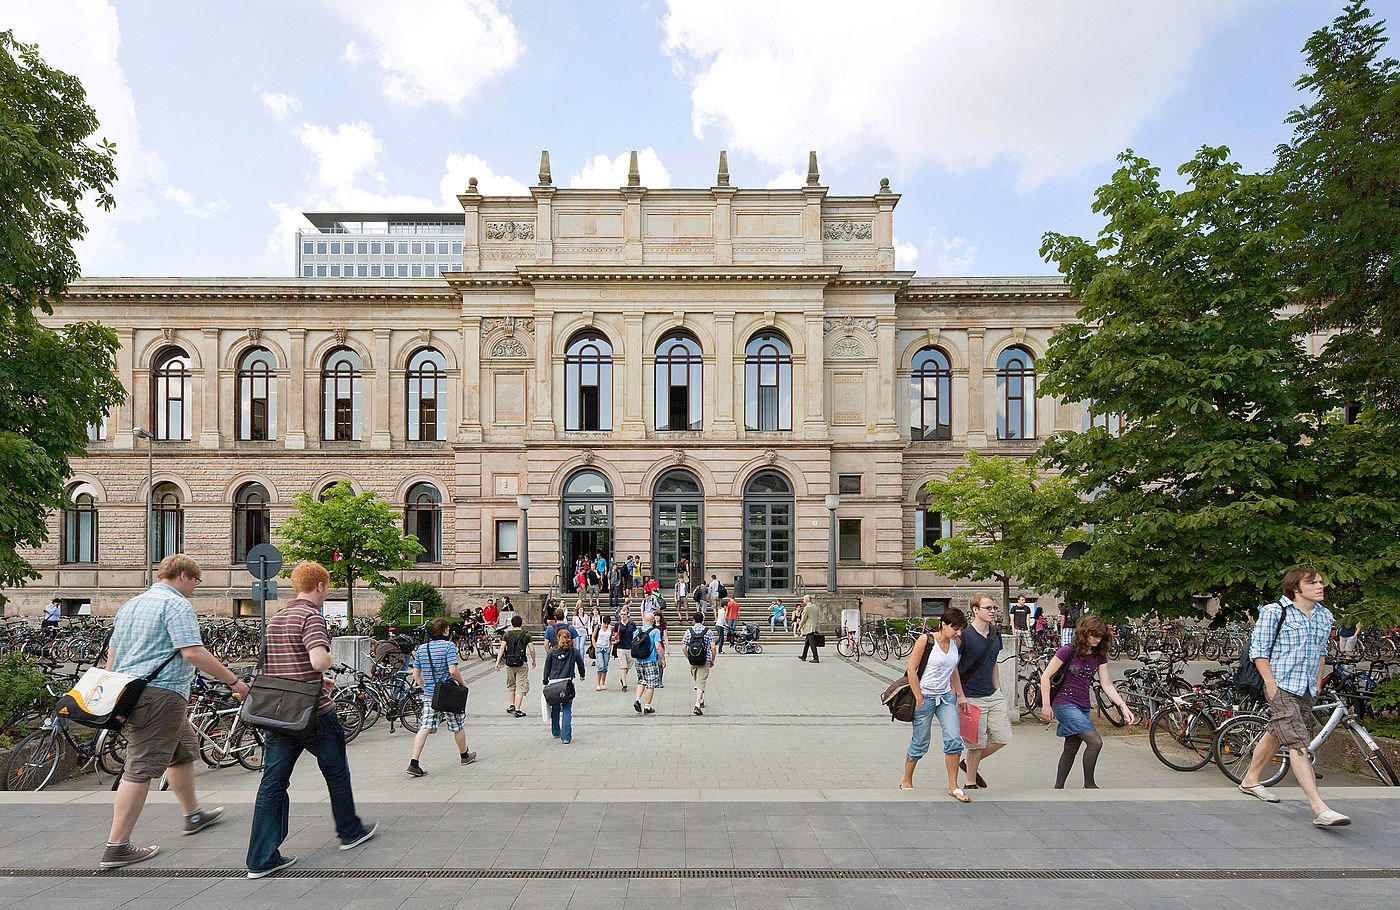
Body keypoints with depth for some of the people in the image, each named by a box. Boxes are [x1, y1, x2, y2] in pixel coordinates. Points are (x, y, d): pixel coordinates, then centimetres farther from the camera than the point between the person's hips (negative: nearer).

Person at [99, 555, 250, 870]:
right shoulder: (177, 605, -13)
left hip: (129, 691, 10)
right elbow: (193, 652, -21)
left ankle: (194, 815, 34)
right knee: (141, 769, -4)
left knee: (184, 750, 21)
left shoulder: (130, 604, 17)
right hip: (161, 694, -10)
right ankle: (116, 847, 1)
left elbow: (112, 651, 21)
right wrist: (235, 681, -16)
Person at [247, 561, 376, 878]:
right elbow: (319, 660, -31)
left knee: (273, 782, 8)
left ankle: (261, 860, 10)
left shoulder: (275, 618, 11)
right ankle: (351, 831, 28)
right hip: (314, 712, -7)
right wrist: (330, 660, -8)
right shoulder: (311, 616, -16)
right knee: (336, 773, 13)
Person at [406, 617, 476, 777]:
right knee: (458, 725, 13)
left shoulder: (421, 648, 6)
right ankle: (465, 755, 29)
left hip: (429, 695, 5)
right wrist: (461, 682, -3)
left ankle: (414, 763, -9)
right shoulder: (448, 646, -12)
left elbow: (416, 675, 8)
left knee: (424, 728, 2)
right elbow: (453, 670, -20)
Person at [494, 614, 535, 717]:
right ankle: (517, 710, -4)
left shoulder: (507, 634, 3)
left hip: (509, 663, 2)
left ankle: (512, 705, 27)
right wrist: (533, 661, 11)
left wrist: (498, 662, -5)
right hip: (521, 664, -2)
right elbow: (531, 650, -3)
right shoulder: (527, 634, 0)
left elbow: (502, 648, -6)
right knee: (521, 687, 1)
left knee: (511, 685, 23)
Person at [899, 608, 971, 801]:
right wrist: (919, 699, -14)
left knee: (954, 739, -6)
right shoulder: (925, 640, -15)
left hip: (946, 697, 5)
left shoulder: (955, 644, 4)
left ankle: (953, 786, 8)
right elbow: (911, 670, -14)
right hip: (925, 697, -5)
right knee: (920, 742, 5)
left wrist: (959, 695, 15)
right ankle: (906, 782, 25)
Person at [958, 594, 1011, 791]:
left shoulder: (996, 634, 7)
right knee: (977, 742, 0)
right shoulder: (964, 635, -16)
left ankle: (970, 763, 28)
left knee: (1003, 736, 8)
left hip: (993, 695, 7)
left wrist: (998, 691, 17)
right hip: (972, 698, -7)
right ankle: (971, 784, 20)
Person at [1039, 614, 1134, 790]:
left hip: (1083, 707, 7)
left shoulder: (1099, 655, 7)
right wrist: (1046, 705, -13)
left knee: (1071, 749, 12)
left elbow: (1106, 684, 8)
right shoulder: (1069, 650, -12)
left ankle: (1058, 788, 25)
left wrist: (1123, 706, -6)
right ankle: (1089, 785, -1)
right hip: (1064, 704, -7)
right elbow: (1045, 676, -10)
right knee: (1095, 742, -17)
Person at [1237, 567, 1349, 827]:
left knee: (1275, 735, 17)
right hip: (1282, 688, -7)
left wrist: (1318, 683, 16)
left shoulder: (1325, 616, 10)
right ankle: (1320, 809, -16)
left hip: (1307, 691, 7)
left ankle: (1250, 780, 32)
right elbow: (1258, 651, -9)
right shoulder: (1273, 611, -10)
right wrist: (1271, 684, -13)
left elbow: (1321, 651, 22)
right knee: (1298, 745, -13)